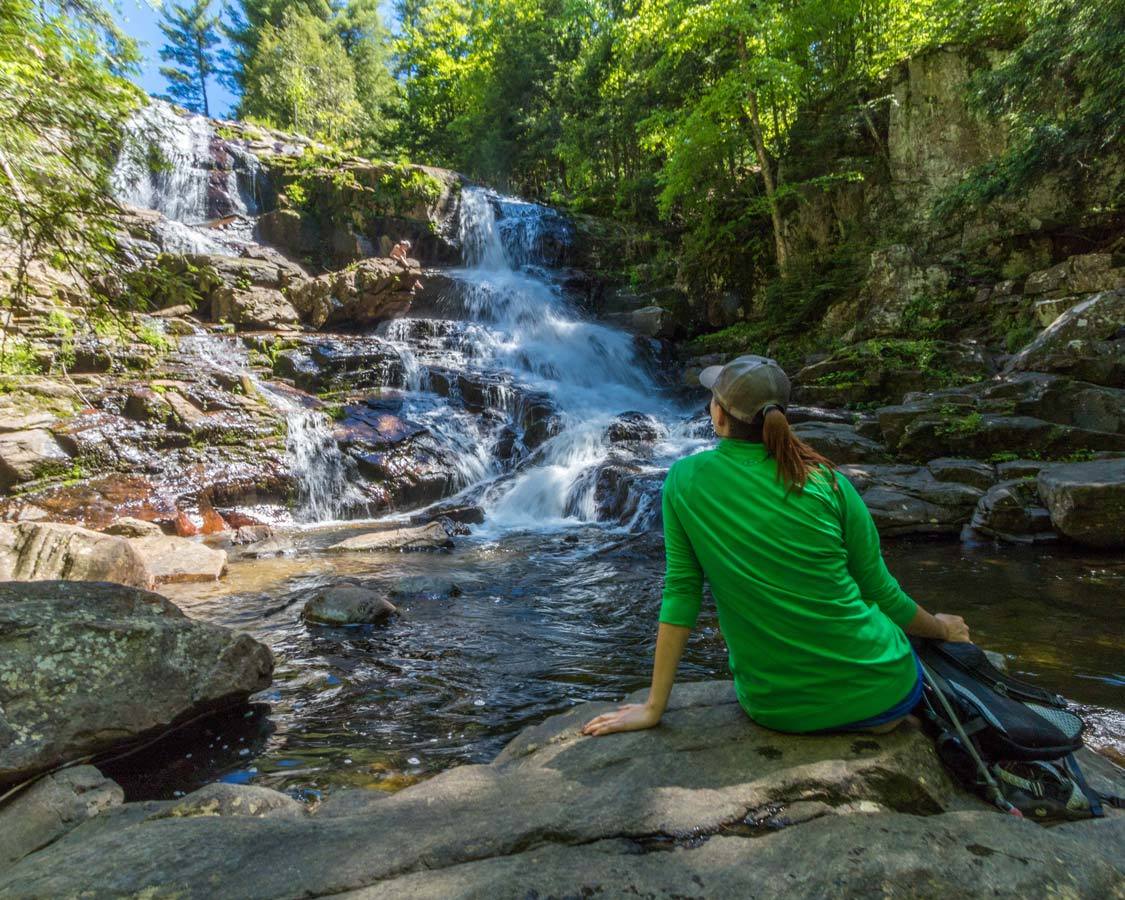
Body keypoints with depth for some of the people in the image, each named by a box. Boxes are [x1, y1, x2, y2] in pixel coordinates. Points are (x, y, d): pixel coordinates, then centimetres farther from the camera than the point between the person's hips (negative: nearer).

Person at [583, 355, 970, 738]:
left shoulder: (683, 481, -11)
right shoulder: (825, 482, -11)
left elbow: (680, 593, -10)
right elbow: (880, 591, -2)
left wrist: (654, 707, -2)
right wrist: (942, 628, 20)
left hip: (774, 707, 0)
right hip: (873, 690, 1)